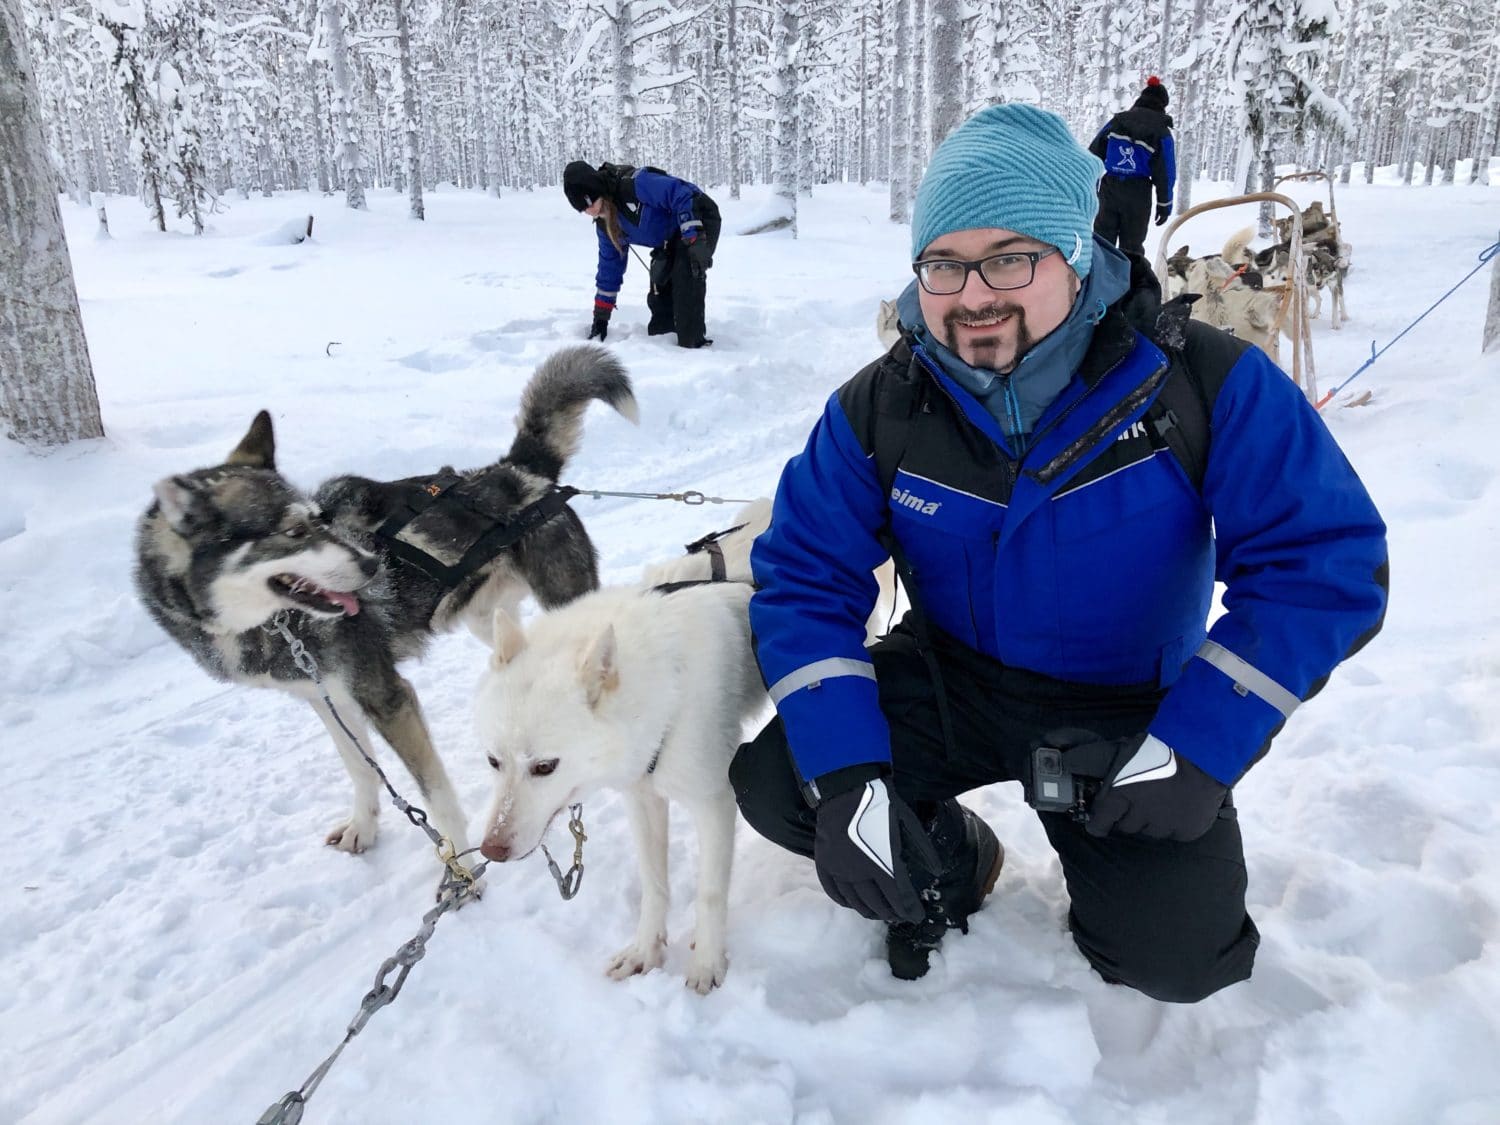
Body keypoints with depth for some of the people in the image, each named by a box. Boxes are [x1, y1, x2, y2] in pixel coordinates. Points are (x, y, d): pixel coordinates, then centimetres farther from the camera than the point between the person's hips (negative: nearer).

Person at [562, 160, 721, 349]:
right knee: (659, 293, 5)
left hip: (699, 219, -9)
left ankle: (692, 345, -24)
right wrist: (600, 317, 9)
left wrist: (695, 241, -40)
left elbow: (684, 195, -35)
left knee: (686, 279, -27)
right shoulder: (604, 223, -3)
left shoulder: (635, 184, -32)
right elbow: (610, 265, 8)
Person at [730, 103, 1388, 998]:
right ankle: (951, 864, 14)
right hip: (951, 681, 2)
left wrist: (1198, 747, -26)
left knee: (1179, 955, -17)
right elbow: (806, 580, -13)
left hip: (1130, 713, -1)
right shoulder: (879, 408, -12)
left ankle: (1110, 863, 21)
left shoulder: (1209, 383, -18)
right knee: (774, 785, -17)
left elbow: (1323, 565, -17)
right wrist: (844, 779, -25)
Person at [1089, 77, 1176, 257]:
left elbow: (1094, 154, 5)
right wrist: (1164, 204, 5)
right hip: (1138, 193, -2)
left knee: (1103, 239, 11)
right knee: (1132, 245, 8)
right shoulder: (1162, 133, -3)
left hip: (1109, 187, 2)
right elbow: (1165, 174, -2)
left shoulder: (1117, 121, 4)